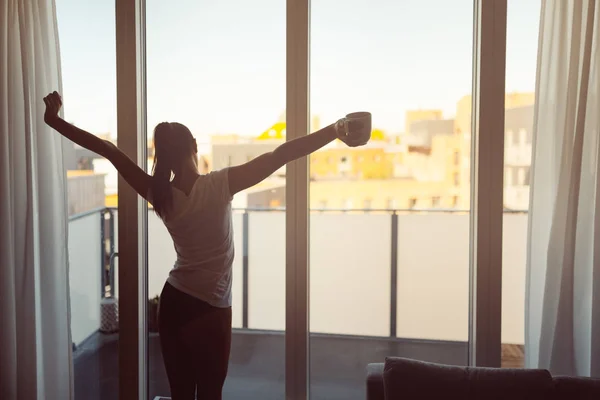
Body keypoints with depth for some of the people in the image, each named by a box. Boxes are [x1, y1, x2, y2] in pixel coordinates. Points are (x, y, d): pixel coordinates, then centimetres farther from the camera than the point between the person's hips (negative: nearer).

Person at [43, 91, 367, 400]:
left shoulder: (159, 195, -6)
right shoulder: (220, 185, -17)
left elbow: (108, 150, 0)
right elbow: (280, 155, -19)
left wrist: (55, 120, 9)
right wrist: (336, 130, -15)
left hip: (172, 304, 4)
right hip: (210, 310, -4)